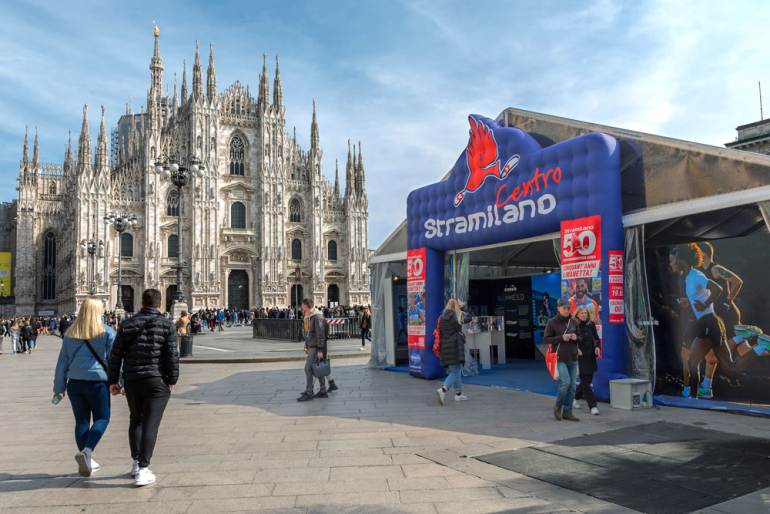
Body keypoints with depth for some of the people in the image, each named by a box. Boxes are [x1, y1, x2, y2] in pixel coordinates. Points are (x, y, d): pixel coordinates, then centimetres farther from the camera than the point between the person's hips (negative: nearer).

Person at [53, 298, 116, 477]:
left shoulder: (70, 334, 8)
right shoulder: (107, 333, -4)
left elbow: (62, 362, 12)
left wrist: (59, 388, 19)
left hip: (75, 383, 4)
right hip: (97, 383, -4)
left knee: (81, 421, 12)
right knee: (102, 419, 7)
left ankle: (86, 462, 17)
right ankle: (86, 451, -15)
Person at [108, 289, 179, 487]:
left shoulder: (127, 324, 7)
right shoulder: (167, 325, -4)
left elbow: (115, 355, 6)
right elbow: (172, 355, -10)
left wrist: (113, 380, 12)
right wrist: (172, 380, 0)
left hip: (131, 380, 4)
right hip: (156, 381, -4)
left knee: (135, 420, 21)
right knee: (150, 424, -2)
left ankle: (136, 462, 30)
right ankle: (142, 470, -6)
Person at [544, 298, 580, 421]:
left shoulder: (573, 321, 10)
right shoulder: (552, 322, -4)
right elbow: (546, 338, -5)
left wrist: (575, 337, -5)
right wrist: (561, 338, -15)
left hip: (573, 358, 5)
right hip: (560, 357, -5)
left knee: (572, 385, 5)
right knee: (565, 382, -15)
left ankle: (567, 411, 15)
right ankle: (558, 406, 8)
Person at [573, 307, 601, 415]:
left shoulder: (591, 325, 6)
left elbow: (596, 338, 15)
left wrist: (597, 347, -3)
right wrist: (575, 349, -17)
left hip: (590, 357, 5)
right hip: (580, 357, -5)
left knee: (587, 380, 13)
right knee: (585, 382, -6)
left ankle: (575, 398, 36)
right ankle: (593, 406, -2)